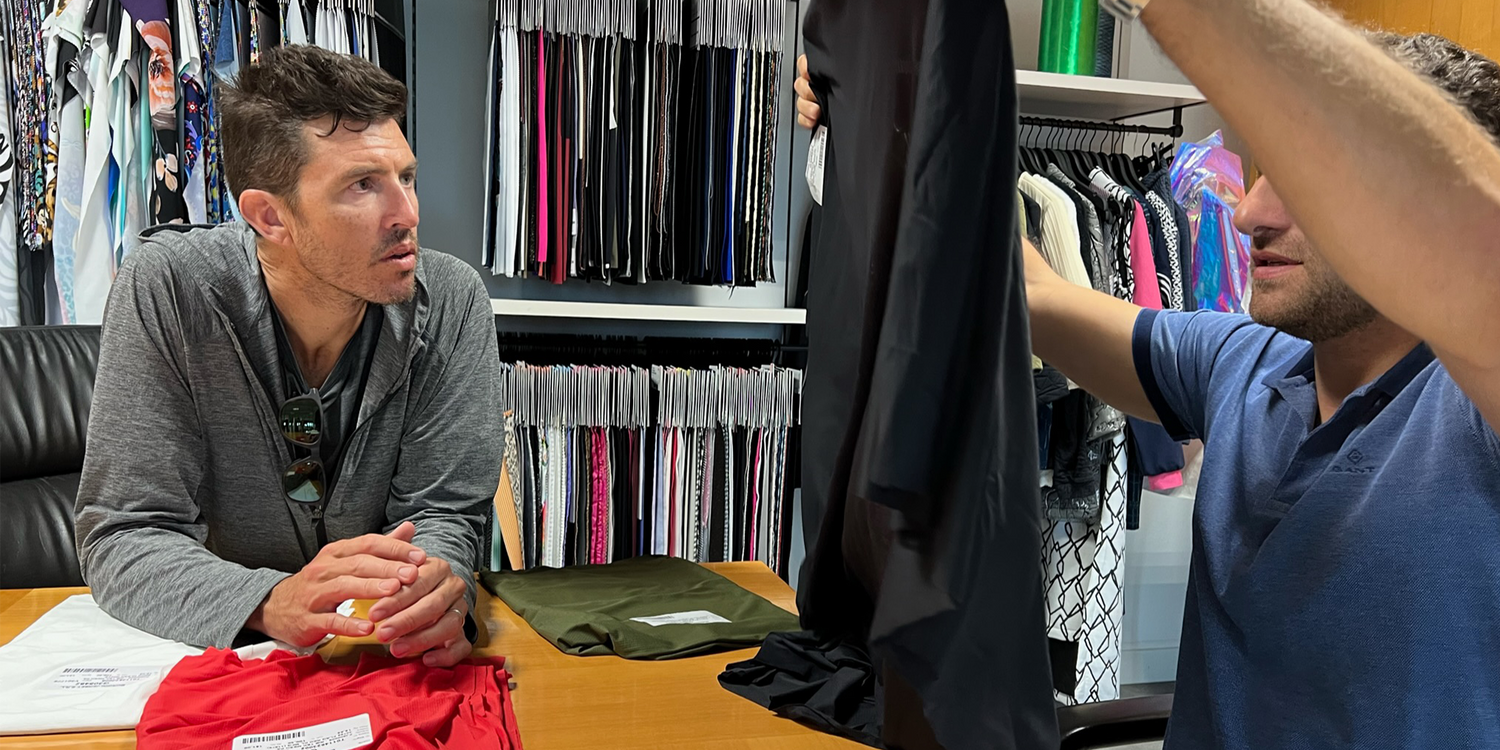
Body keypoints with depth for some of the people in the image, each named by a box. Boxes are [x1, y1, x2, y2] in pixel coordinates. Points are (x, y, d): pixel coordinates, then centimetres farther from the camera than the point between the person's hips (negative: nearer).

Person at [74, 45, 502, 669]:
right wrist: (276, 603, -35)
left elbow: (444, 512, -9)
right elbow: (123, 538, -16)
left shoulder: (450, 303, -12)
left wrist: (436, 587, -33)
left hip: (389, 662, 1)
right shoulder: (166, 291, -15)